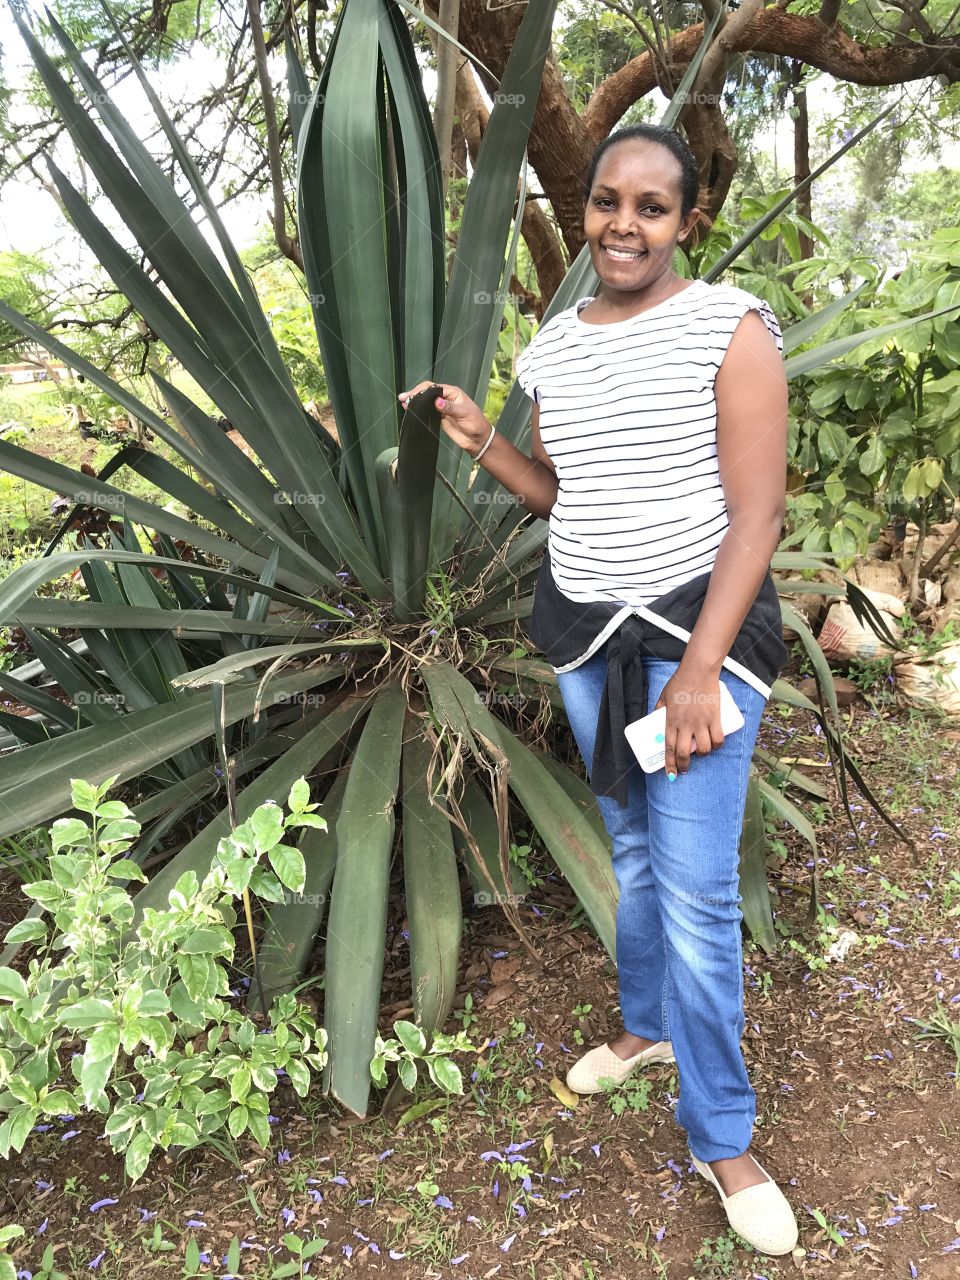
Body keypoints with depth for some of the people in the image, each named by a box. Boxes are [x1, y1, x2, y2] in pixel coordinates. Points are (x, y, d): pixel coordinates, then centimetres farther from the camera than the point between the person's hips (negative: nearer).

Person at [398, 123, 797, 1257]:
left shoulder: (729, 327, -10)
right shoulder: (554, 346, 7)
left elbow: (756, 513, -13)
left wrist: (699, 669, -18)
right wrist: (480, 441, 1)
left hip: (698, 625, -5)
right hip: (583, 631, 5)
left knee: (696, 889, -4)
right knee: (630, 847, 18)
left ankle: (721, 1139, 13)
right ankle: (648, 1025, 41)